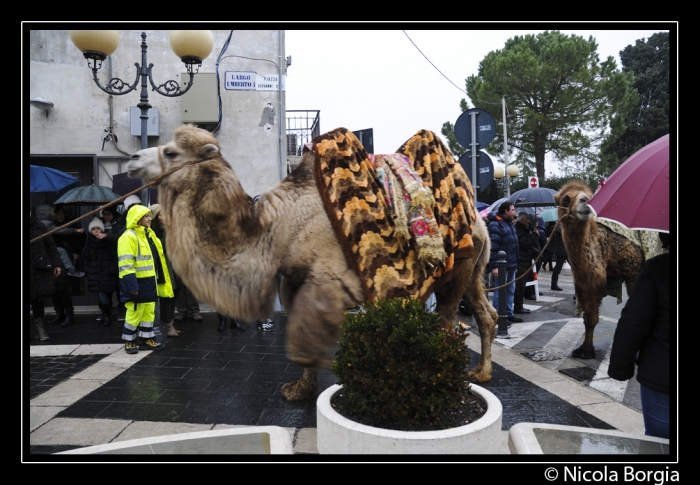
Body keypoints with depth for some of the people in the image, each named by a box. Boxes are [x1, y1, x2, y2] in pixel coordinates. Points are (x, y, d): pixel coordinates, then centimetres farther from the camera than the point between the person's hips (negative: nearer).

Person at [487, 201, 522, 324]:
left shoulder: (509, 223, 17)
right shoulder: (495, 225, -13)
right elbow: (493, 247, -20)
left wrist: (516, 263, 18)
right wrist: (494, 266, -24)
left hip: (511, 264, 9)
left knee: (510, 290, 14)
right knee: (500, 291, -4)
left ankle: (509, 314, 23)